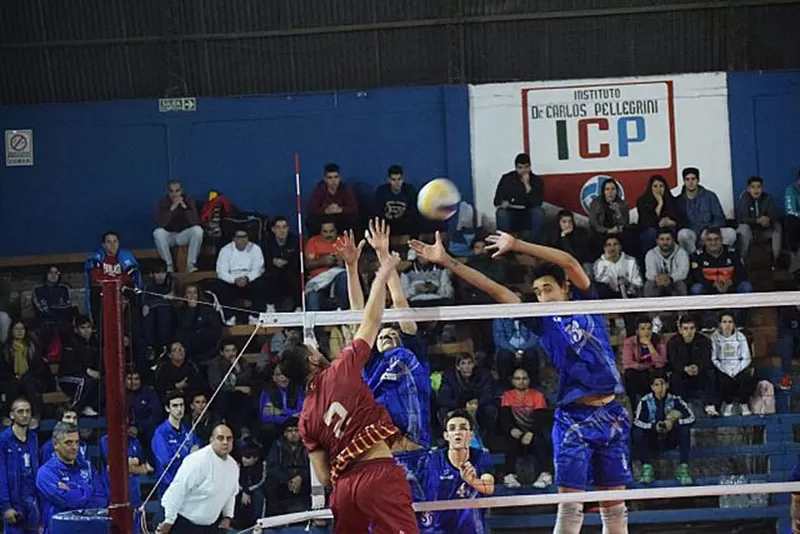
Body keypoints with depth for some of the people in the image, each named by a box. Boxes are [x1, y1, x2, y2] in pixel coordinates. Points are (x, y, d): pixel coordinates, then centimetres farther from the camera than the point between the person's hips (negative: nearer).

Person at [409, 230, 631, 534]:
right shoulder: (543, 321, 8)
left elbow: (569, 263, -6)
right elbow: (497, 291, 3)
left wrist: (517, 245, -11)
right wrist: (446, 261, -2)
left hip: (610, 414, 1)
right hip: (573, 417, -1)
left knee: (614, 504, 4)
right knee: (570, 504, -8)